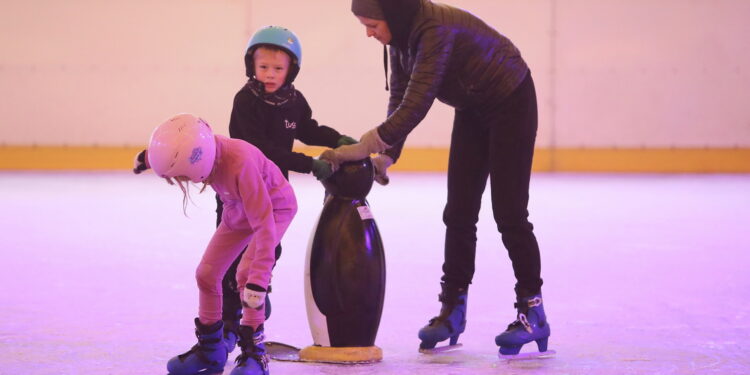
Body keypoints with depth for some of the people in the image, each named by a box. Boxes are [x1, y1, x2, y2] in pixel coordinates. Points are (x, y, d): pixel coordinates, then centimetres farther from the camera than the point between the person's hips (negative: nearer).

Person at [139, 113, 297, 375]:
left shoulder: (240, 164, -44)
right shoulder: (200, 149, -25)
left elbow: (264, 224, -43)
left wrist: (258, 279, -46)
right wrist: (152, 156, -3)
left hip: (275, 206, -7)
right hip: (238, 209, 7)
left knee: (246, 273, -25)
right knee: (207, 273, 5)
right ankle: (210, 350, 21)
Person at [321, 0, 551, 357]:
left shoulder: (437, 30, -33)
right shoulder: (402, 34, -7)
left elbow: (416, 104, -37)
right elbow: (400, 98, -1)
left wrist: (359, 149, -35)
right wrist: (387, 156, -11)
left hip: (511, 103, -8)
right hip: (472, 110, 8)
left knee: (509, 212, -7)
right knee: (458, 212, 4)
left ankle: (532, 311, 1)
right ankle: (452, 308, 10)